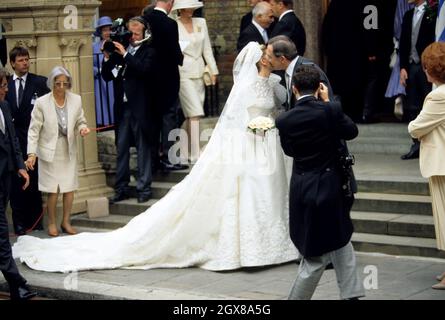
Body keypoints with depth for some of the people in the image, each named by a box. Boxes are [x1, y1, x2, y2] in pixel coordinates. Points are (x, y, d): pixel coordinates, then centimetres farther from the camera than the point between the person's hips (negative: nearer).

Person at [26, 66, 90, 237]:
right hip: (50, 151, -3)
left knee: (70, 187, 5)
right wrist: (31, 153, -13)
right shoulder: (41, 103, -11)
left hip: (69, 151, 3)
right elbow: (34, 129, -8)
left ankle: (66, 221, 22)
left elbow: (80, 121, 10)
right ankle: (52, 223, 17)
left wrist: (83, 128, -14)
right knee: (53, 190, -2)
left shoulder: (76, 100, -3)